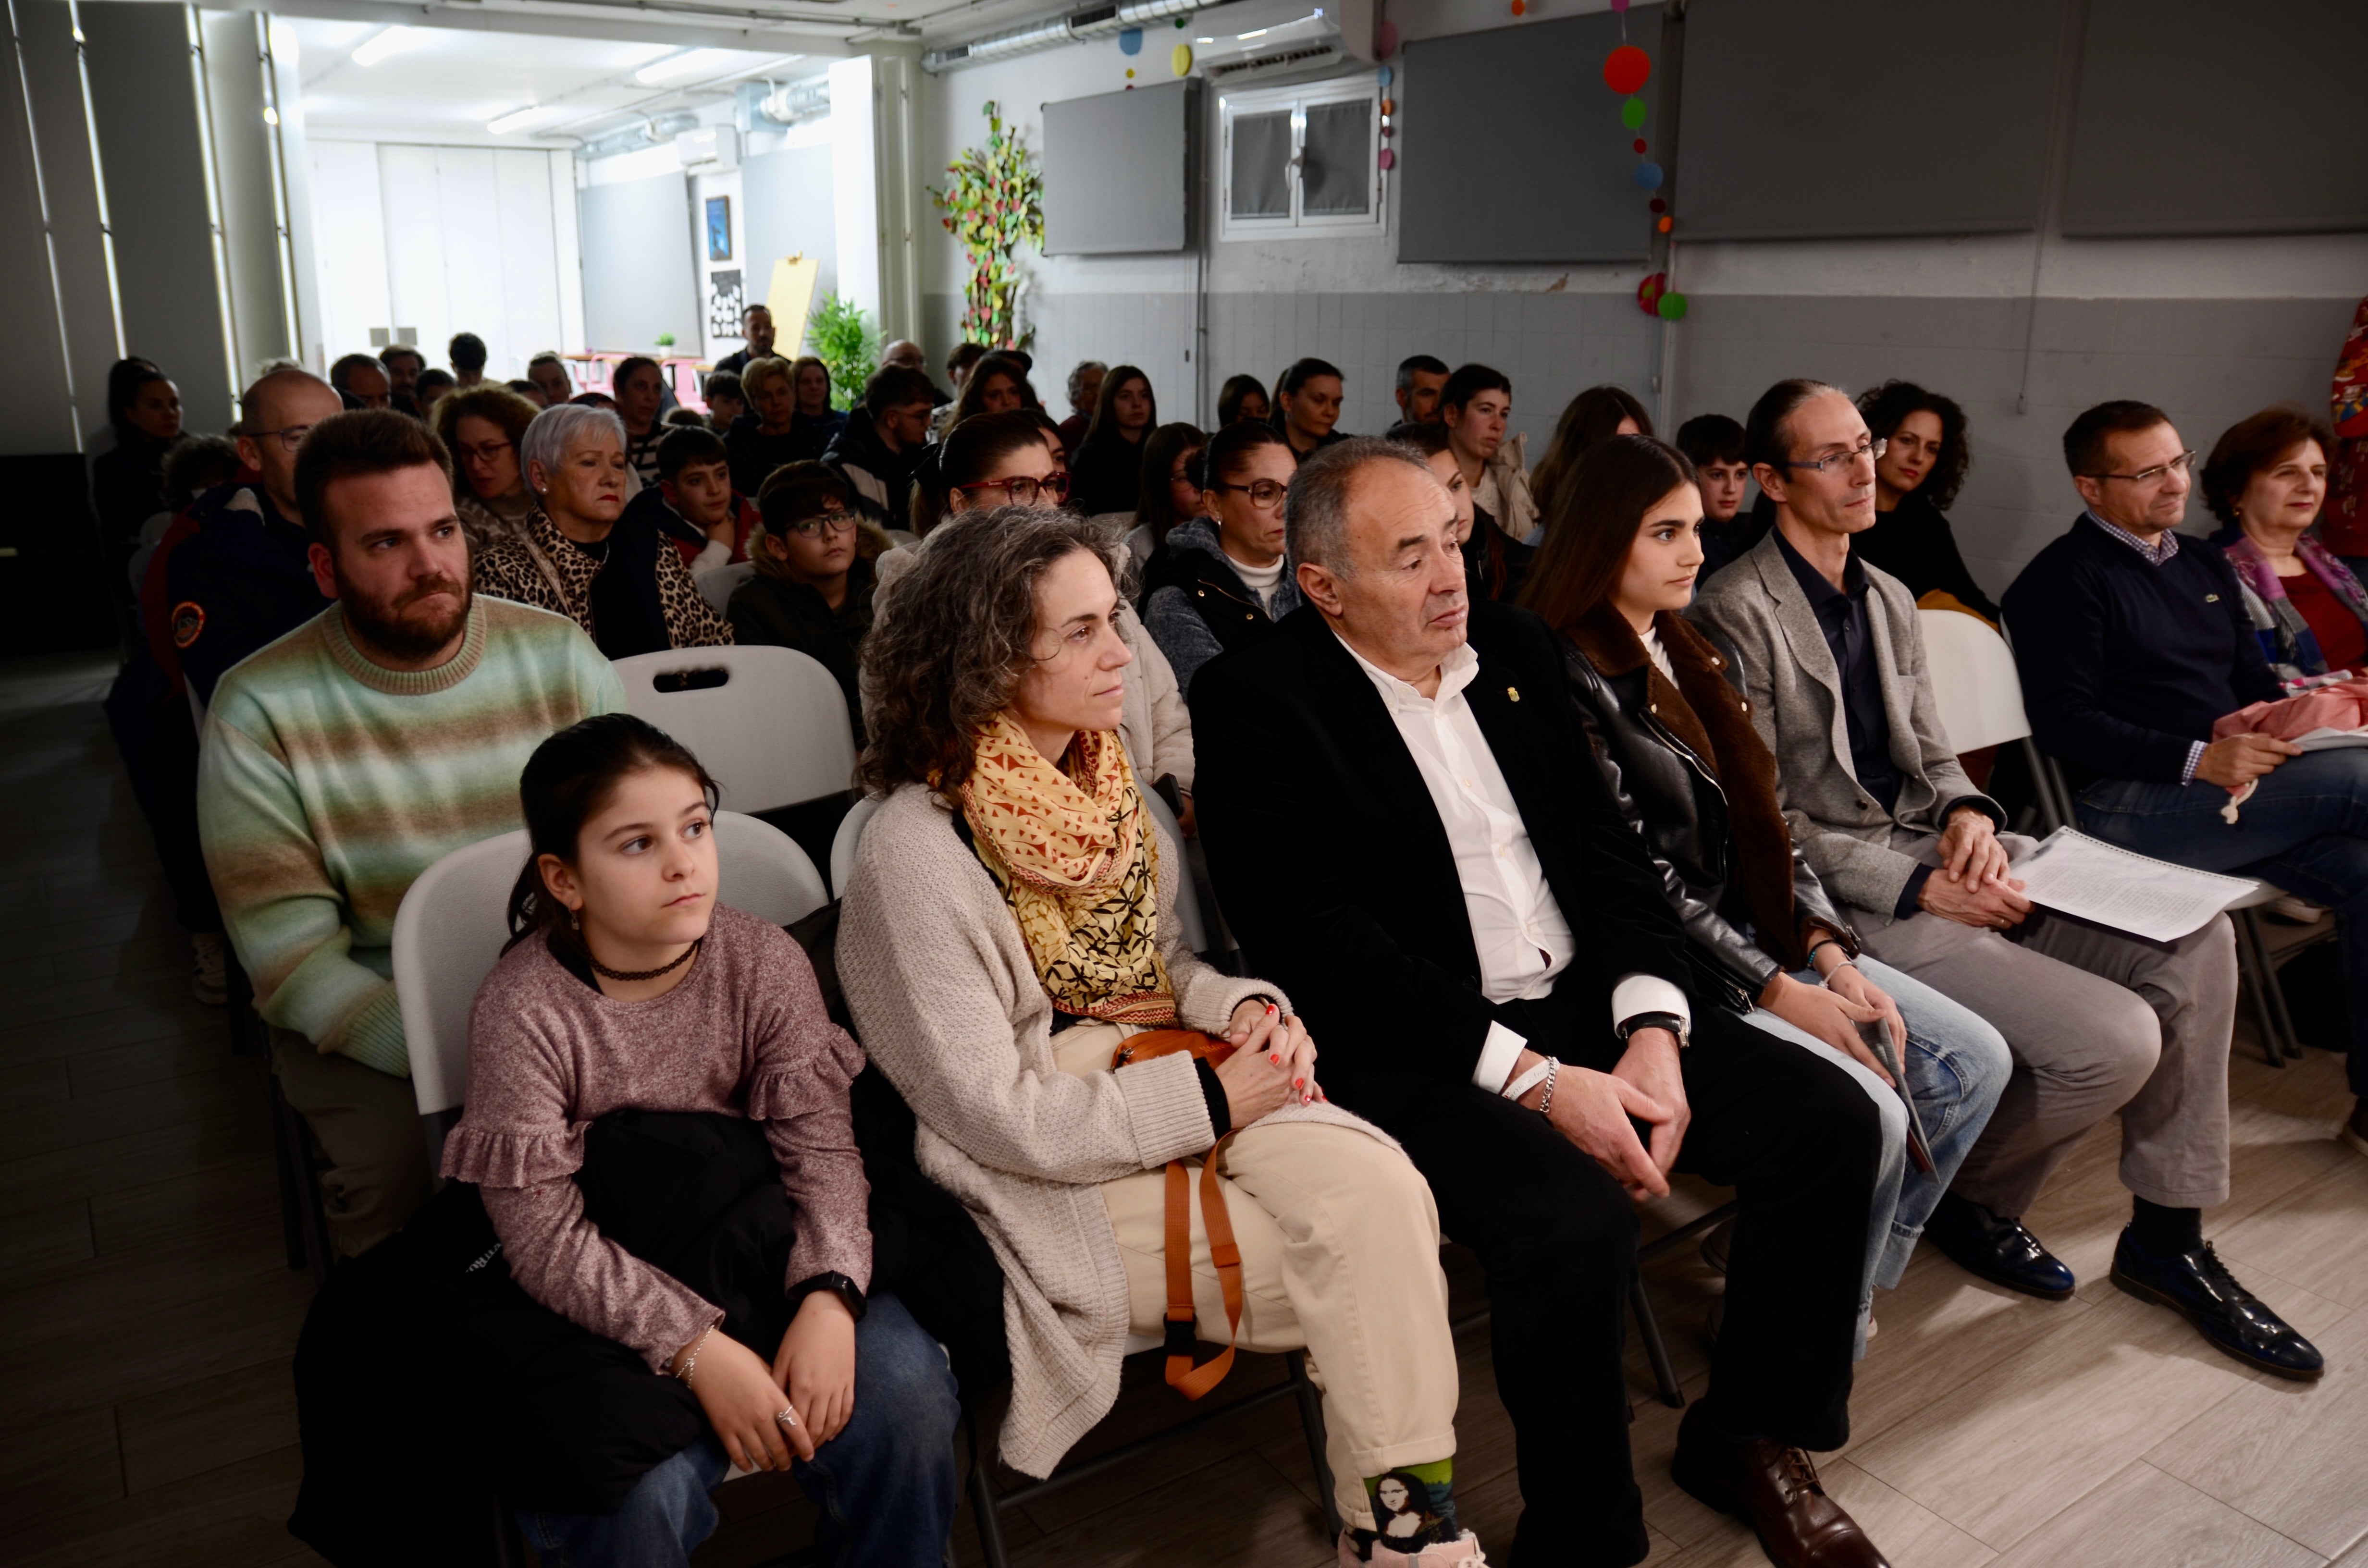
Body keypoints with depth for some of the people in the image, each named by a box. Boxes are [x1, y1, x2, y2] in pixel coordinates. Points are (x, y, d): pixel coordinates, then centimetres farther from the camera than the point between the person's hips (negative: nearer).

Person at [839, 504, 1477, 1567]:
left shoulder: (1102, 779, 6)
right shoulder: (917, 850, -17)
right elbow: (992, 1112, -17)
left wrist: (1246, 1007, -5)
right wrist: (1208, 1102, -16)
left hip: (1188, 1088, 6)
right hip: (1056, 1180, -6)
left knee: (1379, 1191, -20)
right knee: (1358, 1273, -17)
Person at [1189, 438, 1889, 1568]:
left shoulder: (1514, 647, 12)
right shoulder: (1256, 700, -10)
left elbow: (1607, 844, 10)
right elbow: (1317, 943, -17)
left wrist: (1651, 1029, -7)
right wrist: (1534, 1080, -21)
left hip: (1587, 1004, 7)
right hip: (1416, 1051, -7)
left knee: (1833, 1122, -4)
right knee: (1574, 1214, -31)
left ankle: (1747, 1437, 18)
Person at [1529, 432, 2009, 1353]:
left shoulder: (1707, 663, 14)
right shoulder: (1570, 678, -14)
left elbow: (1769, 827, 12)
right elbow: (1637, 879, -17)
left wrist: (1829, 954, -2)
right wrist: (1782, 994, -15)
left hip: (1769, 946, 9)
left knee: (1975, 1060, 1)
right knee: (1869, 1116, -21)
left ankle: (1847, 1282, 16)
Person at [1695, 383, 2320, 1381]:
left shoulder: (1888, 599, 16)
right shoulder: (1738, 614, -12)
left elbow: (1931, 755, 19)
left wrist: (1968, 812, -5)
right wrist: (1919, 887, -17)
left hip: (1937, 854, 9)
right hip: (1846, 898, -8)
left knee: (2195, 936, -8)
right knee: (2116, 1040, -20)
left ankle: (2166, 1239, 7)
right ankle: (1970, 1200, 11)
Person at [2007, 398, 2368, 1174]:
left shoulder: (2206, 570, 24)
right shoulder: (2063, 580, -1)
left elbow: (2257, 684, 24)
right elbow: (2065, 723, -11)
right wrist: (2198, 760, -19)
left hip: (2239, 792, 7)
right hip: (2127, 804, -7)